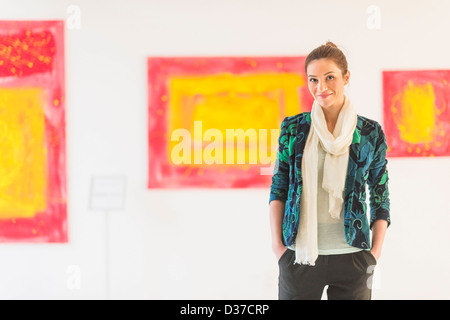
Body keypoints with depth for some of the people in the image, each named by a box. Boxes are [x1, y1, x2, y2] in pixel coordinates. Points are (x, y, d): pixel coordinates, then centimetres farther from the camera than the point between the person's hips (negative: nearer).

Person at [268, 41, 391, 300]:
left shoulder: (370, 134, 2)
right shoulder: (293, 129, 3)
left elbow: (380, 196, 6)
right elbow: (278, 189, 6)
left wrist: (376, 252, -2)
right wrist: (277, 245, -1)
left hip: (352, 258, 0)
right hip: (299, 256, 1)